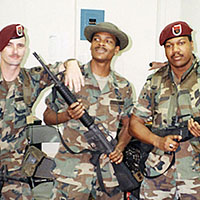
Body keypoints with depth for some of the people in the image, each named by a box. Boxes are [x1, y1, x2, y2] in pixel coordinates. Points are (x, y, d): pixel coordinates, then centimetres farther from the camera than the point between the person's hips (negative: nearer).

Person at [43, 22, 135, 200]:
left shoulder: (123, 87, 7)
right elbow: (48, 117, 4)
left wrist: (120, 148, -3)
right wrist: (68, 115, -16)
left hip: (109, 166, 3)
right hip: (72, 167, -2)